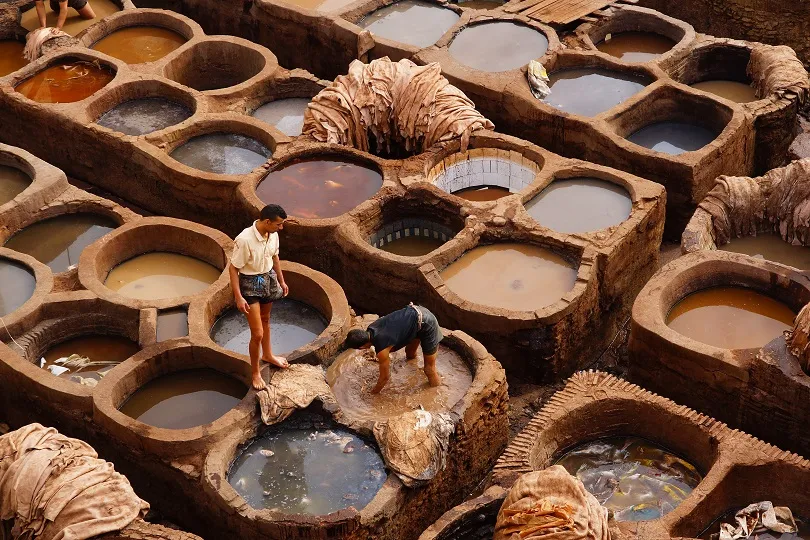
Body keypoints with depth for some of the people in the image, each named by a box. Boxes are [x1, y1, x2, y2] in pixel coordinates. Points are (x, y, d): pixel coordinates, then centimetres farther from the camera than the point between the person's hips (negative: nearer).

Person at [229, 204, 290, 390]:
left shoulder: (272, 235, -10)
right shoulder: (245, 240, -32)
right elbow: (233, 268, -23)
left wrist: (281, 281, 18)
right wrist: (238, 297, -24)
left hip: (268, 279, 7)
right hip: (250, 285, -7)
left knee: (265, 320, 29)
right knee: (257, 333, -4)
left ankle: (267, 355, 52)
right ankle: (255, 373, 16)